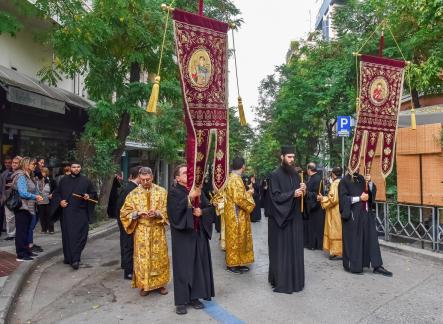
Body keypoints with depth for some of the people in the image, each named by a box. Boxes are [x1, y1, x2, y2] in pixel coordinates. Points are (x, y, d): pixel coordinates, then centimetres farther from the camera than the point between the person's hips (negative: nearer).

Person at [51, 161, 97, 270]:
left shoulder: (86, 181, 2)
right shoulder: (64, 180, 8)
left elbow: (94, 193, 8)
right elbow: (56, 193, 16)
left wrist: (89, 197, -13)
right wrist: (60, 201, -2)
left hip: (80, 213, -2)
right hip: (66, 212, 2)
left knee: (79, 236, -7)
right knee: (67, 235, 8)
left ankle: (75, 259, -4)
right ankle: (68, 257, 21)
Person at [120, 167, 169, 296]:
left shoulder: (161, 192, 0)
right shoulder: (133, 194, 0)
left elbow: (167, 210, 1)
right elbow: (125, 212, 2)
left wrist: (157, 213, -18)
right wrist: (137, 214, -16)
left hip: (157, 231, 0)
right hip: (141, 232, 0)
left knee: (159, 256, 7)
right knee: (142, 258, 4)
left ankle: (159, 283, 22)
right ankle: (144, 285, 20)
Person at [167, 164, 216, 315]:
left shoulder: (198, 190, 11)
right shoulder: (173, 192, -4)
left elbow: (210, 208, 8)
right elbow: (174, 211, -20)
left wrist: (202, 212, -12)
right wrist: (189, 197, -25)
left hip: (199, 233, 5)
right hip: (182, 235, -5)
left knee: (199, 265, 9)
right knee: (183, 267, 0)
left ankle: (194, 297, 21)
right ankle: (181, 301, 9)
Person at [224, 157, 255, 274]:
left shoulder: (231, 177, 10)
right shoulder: (236, 179, -21)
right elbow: (239, 198, -27)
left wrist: (246, 192, 12)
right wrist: (249, 193, -11)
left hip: (234, 213, 10)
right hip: (236, 215, -10)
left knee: (236, 238, 15)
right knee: (236, 239, 1)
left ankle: (236, 262, 24)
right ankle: (233, 263, 12)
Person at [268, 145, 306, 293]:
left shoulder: (295, 174, 10)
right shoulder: (275, 175, -9)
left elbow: (300, 196, 13)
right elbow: (275, 197, -16)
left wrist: (303, 190, -8)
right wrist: (292, 194, -24)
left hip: (295, 217, 6)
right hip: (280, 218, -6)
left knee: (295, 249, 11)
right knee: (281, 250, 1)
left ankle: (295, 279, 24)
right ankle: (280, 281, 12)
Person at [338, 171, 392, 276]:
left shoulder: (361, 179, 11)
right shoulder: (344, 182, -6)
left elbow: (373, 191, 8)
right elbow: (343, 198, -14)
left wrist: (369, 182, -9)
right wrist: (359, 198, -17)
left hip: (366, 213, 6)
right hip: (352, 215, -6)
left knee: (371, 238, 5)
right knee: (353, 241, 1)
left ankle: (377, 266, 9)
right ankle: (353, 266, 14)